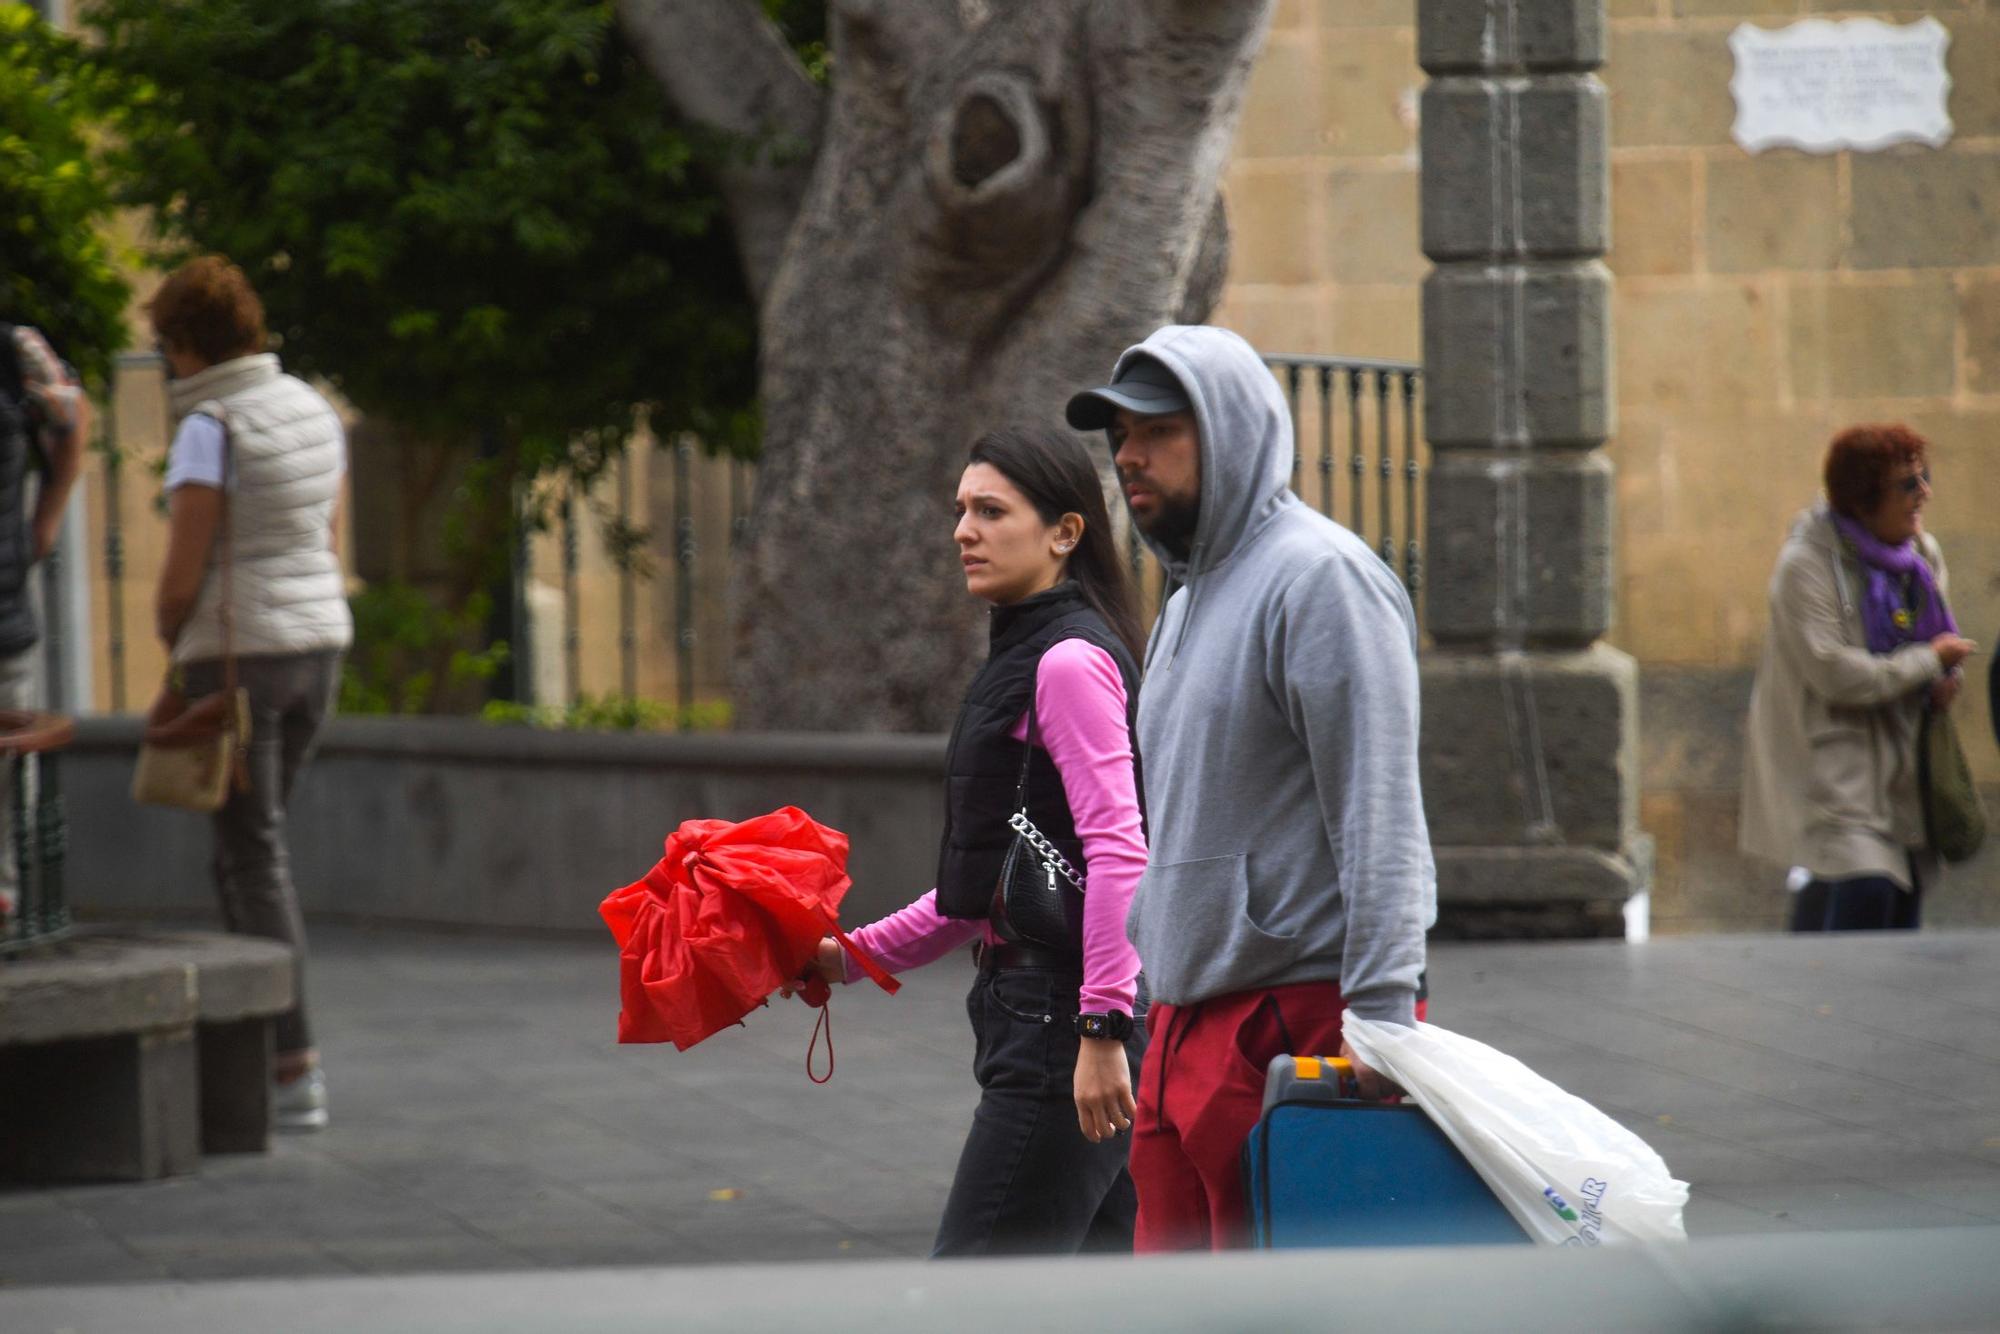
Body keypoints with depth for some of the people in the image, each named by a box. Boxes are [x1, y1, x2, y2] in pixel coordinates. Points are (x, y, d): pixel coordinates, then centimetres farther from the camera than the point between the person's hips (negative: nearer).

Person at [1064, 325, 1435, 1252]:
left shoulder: (1317, 577, -10)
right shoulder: (1190, 601, 21)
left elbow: (1378, 816, -17)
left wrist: (1380, 1013, -23)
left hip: (1297, 1017, -9)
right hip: (1187, 1021, 9)